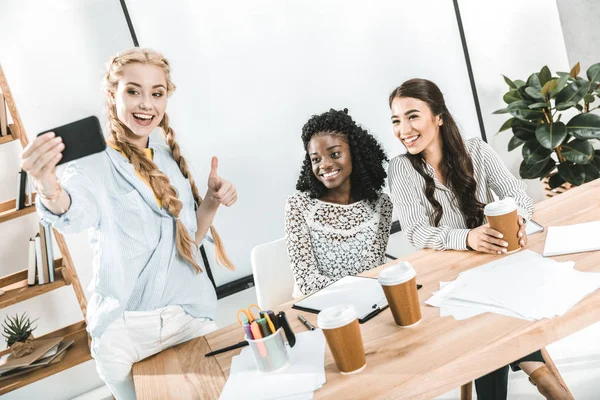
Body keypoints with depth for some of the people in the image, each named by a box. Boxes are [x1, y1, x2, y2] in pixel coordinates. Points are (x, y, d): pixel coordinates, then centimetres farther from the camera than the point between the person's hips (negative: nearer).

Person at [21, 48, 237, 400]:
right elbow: (73, 212, -36)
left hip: (193, 315, 5)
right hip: (125, 331, -4)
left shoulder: (171, 157, 2)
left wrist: (212, 202, -8)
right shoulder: (94, 165, -13)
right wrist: (50, 193, -58)